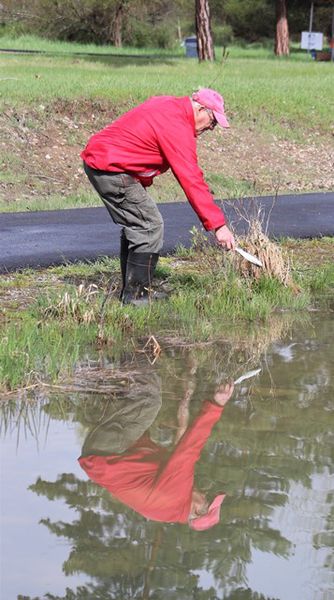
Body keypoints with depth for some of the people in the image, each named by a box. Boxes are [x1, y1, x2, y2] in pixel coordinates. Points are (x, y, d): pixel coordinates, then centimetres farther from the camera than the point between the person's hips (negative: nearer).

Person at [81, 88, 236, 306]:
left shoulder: (168, 105, 11)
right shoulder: (176, 126, -19)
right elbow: (191, 180, -22)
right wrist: (218, 224, -20)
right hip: (111, 169, -10)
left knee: (135, 226, 17)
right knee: (150, 227, -8)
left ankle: (132, 289, 24)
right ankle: (136, 295, -4)